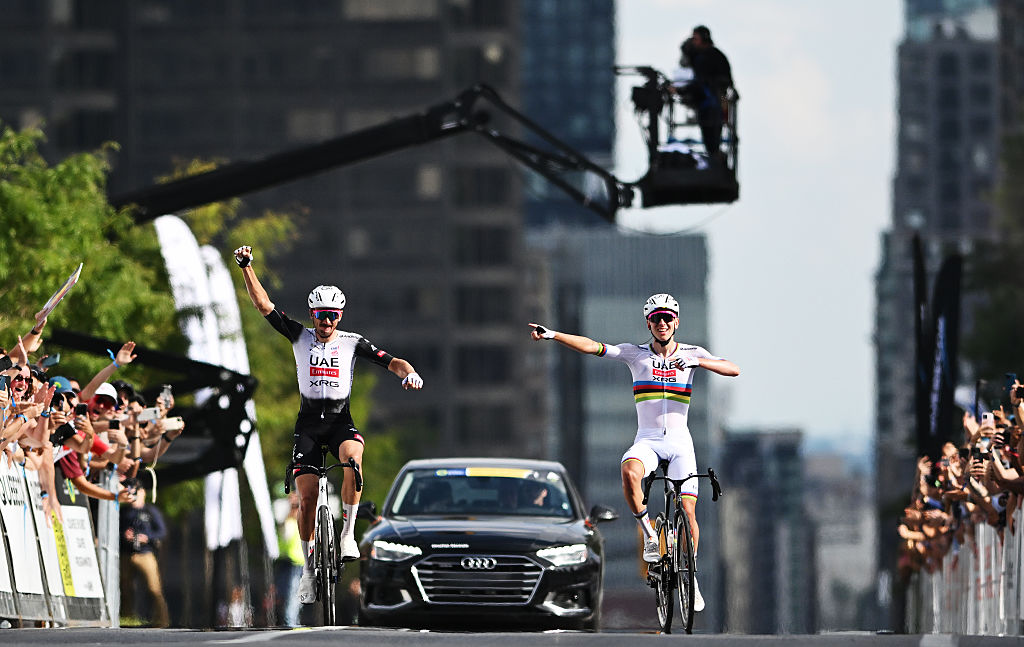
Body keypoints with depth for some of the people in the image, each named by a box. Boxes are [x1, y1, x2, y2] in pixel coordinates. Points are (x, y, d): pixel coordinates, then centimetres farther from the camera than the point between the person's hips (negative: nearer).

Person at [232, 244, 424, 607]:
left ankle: (348, 534, -26)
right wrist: (246, 266, -10)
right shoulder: (300, 337, 4)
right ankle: (309, 567, 9)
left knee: (354, 456, -35)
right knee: (306, 498, -7)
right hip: (308, 423, 1)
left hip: (340, 419, -1)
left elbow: (392, 362, -3)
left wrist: (408, 373, -25)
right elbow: (263, 304, -1)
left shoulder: (352, 342, 3)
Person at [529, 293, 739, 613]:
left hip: (679, 443, 0)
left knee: (687, 511, -7)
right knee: (629, 471, -35)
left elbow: (733, 369, -7)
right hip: (647, 440, 0)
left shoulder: (691, 353, 4)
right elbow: (592, 346, -4)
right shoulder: (636, 354, 4)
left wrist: (697, 361, -22)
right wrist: (552, 335, -15)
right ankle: (649, 535, -18)